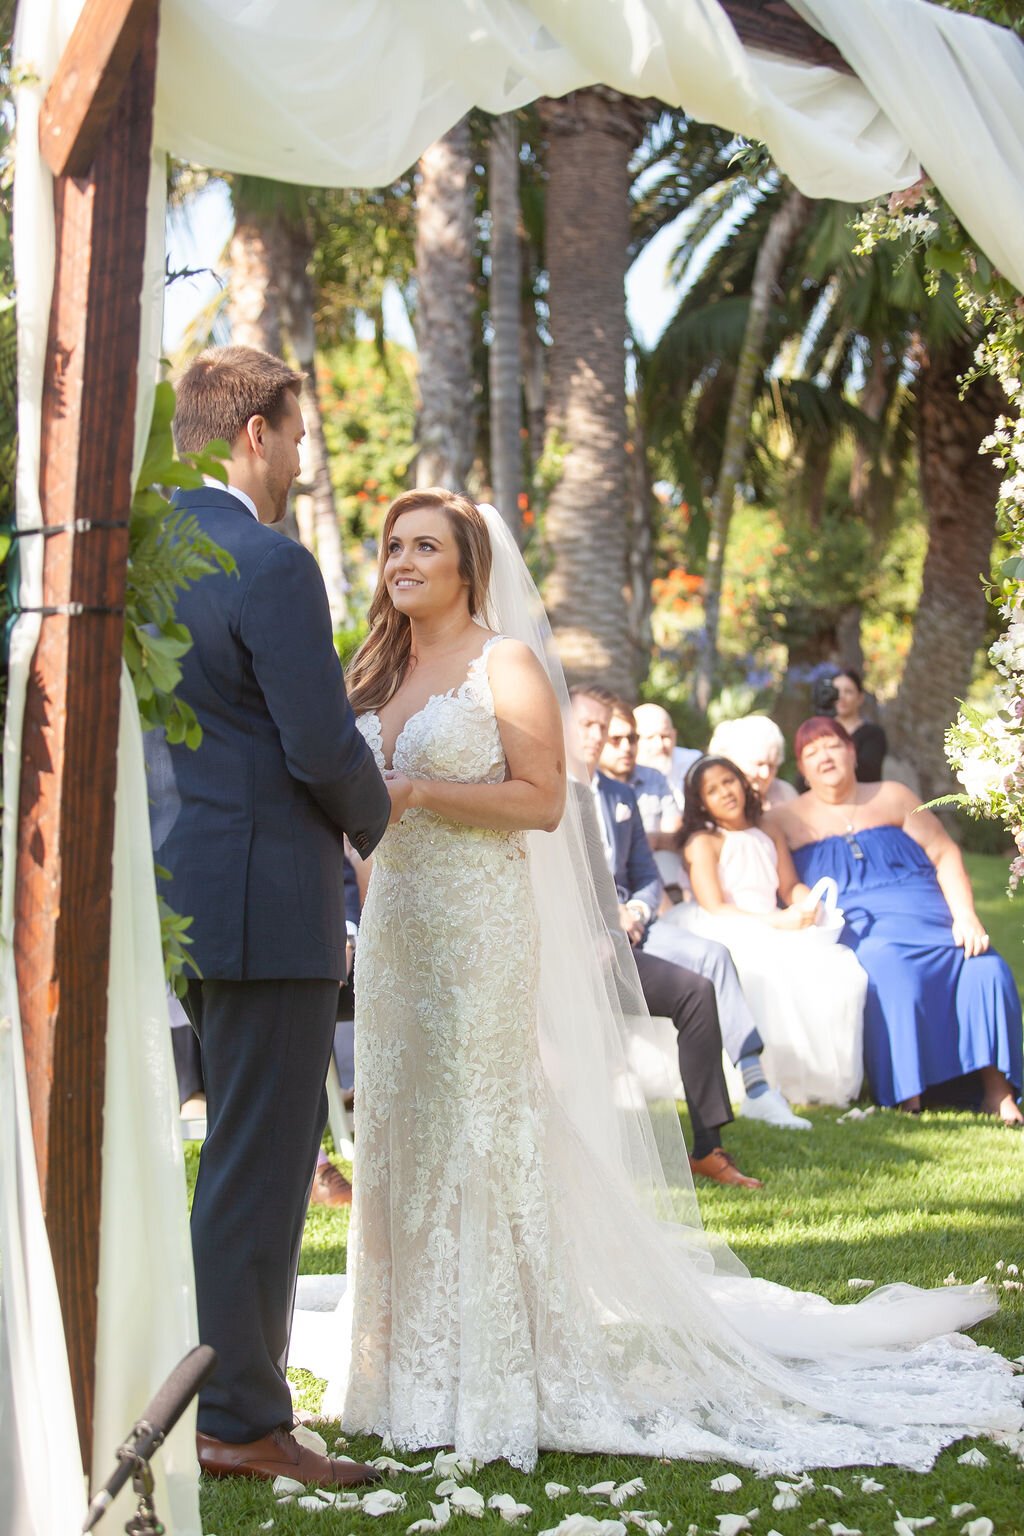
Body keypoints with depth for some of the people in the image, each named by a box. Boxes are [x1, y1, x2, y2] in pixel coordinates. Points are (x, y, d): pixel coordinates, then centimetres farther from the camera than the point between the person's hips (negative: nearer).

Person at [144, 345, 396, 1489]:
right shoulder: (271, 566, -16)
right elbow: (323, 749, -19)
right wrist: (372, 817, 2)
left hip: (179, 885, 9)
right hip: (263, 895, -9)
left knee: (263, 1140, 19)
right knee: (259, 1160, -2)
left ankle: (233, 1393, 24)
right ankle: (244, 1424, 3)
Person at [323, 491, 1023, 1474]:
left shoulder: (505, 664, -5)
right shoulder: (378, 673, 15)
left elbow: (540, 798, -13)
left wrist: (415, 789, -17)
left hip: (482, 924, -7)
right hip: (394, 922, 7)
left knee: (480, 1132, -6)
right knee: (399, 1135, 6)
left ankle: (502, 1376, 1)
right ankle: (419, 1366, 14)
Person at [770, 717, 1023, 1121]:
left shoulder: (893, 798, 18)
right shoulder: (785, 821, 14)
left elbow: (945, 854, 12)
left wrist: (966, 916, -2)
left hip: (928, 917, 3)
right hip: (857, 930, -3)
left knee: (986, 970, -24)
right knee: (893, 975, -36)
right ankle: (907, 1099, -30)